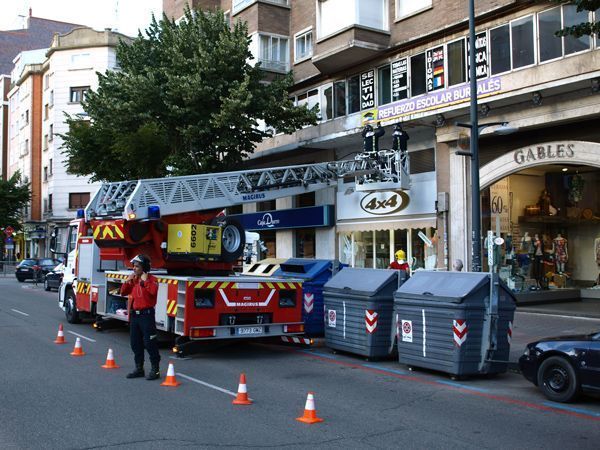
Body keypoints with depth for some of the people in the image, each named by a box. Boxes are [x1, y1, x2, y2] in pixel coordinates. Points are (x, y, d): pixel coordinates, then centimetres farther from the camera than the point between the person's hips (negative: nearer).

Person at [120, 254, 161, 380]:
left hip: (146, 314, -7)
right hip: (134, 314, 8)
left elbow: (153, 291, -26)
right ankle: (139, 368, 22)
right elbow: (123, 292, 17)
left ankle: (155, 370, 0)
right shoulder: (133, 279, 13)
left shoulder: (152, 279, -7)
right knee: (135, 343, 12)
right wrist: (127, 281, 4)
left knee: (149, 343, -6)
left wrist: (145, 281, -18)